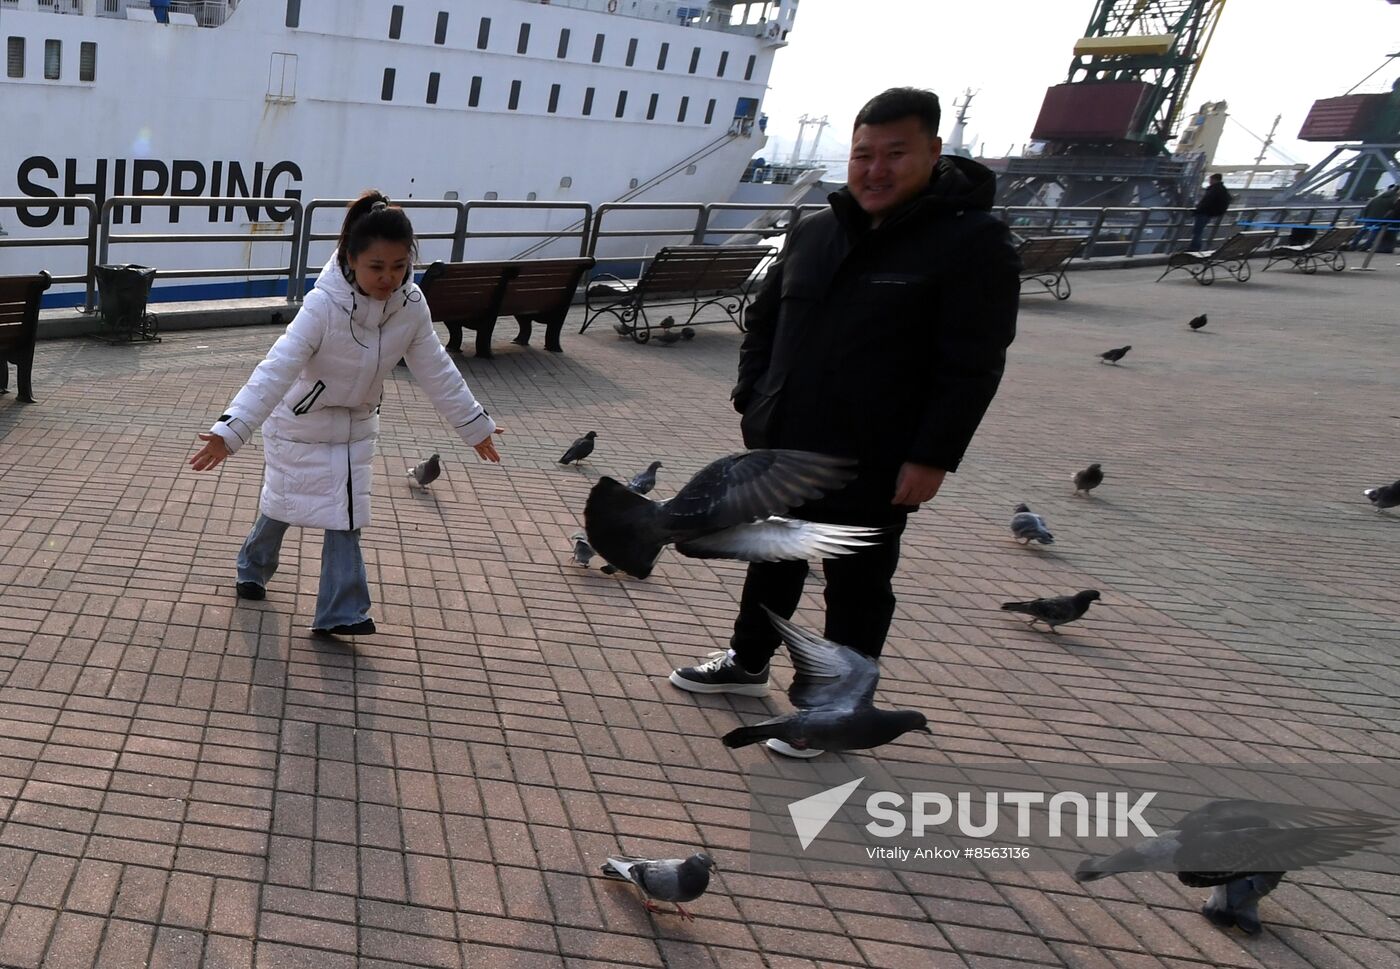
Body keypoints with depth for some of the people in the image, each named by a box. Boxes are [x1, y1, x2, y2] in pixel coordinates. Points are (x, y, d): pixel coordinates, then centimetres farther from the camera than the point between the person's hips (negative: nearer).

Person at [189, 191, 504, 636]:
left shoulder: (411, 305, -18)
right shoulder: (324, 305, -33)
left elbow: (438, 371, -5)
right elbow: (276, 370, -37)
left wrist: (475, 425, 1)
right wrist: (230, 431, -46)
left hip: (355, 425, 4)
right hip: (300, 422, -3)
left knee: (347, 515, 3)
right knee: (284, 506, 15)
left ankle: (340, 612, 11)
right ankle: (254, 567, 45)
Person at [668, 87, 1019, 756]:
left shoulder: (972, 242, -12)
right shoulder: (813, 233, 6)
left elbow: (973, 368, -16)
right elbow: (762, 321, 15)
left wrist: (933, 457, -19)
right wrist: (752, 400, 6)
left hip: (871, 468, -6)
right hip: (781, 450, 6)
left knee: (856, 586, 9)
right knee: (773, 559, 22)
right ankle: (747, 663, 43)